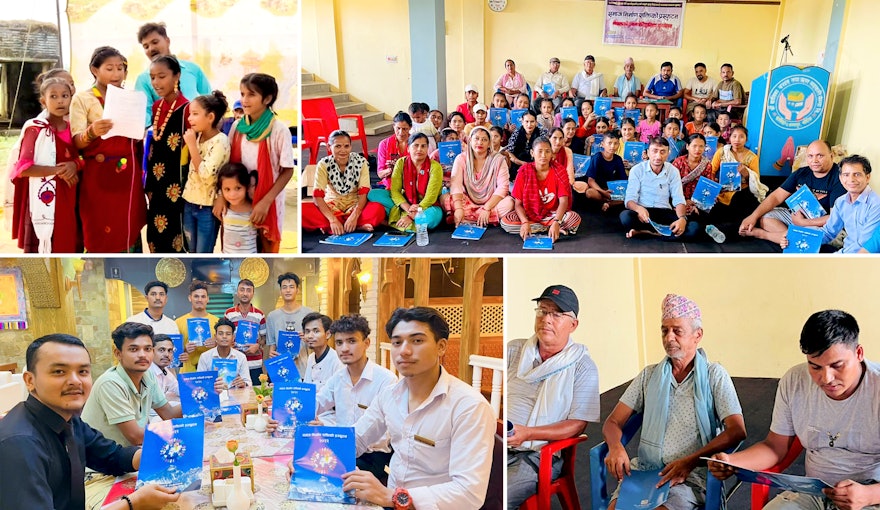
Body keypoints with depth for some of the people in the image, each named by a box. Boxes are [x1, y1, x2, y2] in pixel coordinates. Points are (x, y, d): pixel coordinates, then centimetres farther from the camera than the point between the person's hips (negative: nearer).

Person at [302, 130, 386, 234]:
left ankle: (327, 227, -28)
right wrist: (333, 220, -31)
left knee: (379, 209, -32)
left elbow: (364, 193, -14)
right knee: (302, 209, -29)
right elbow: (318, 196, -17)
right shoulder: (324, 164, -12)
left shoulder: (361, 162, -11)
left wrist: (354, 216, -30)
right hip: (331, 206, 0)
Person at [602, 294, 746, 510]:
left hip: (692, 476, -3)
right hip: (645, 468, 3)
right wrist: (616, 447, -12)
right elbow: (613, 422, 12)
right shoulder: (649, 375, 13)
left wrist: (690, 461, -19)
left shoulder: (714, 375, 4)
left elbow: (737, 431, -7)